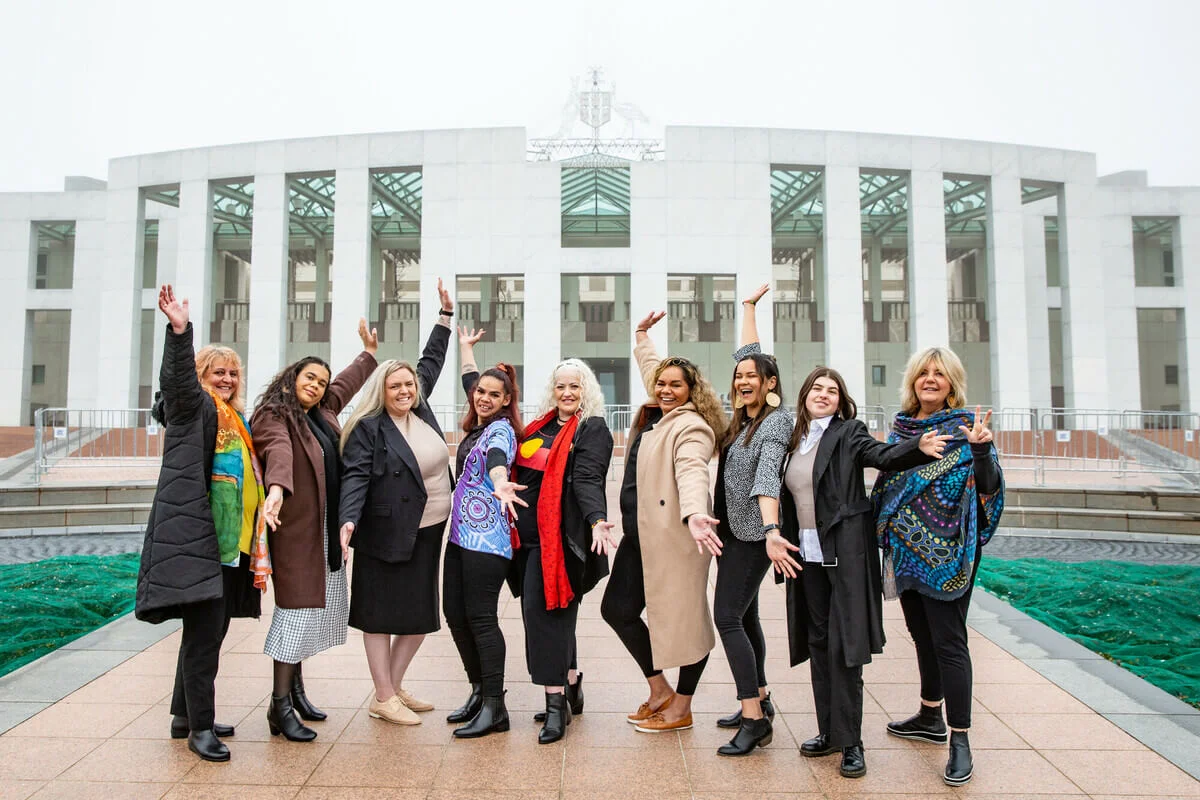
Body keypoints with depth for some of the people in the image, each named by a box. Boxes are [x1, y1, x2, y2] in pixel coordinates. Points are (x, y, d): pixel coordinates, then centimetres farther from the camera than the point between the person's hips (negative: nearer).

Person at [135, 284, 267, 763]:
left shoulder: (236, 424, 20)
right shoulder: (192, 408, -1)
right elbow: (177, 379, -23)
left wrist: (256, 550, 23)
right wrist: (179, 331, -40)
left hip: (229, 542, 8)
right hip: (196, 537, -8)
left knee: (210, 630, 14)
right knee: (204, 632, -7)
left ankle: (185, 715, 28)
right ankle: (200, 728, 3)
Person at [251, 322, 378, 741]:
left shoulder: (323, 412, 13)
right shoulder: (273, 417, -9)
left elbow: (345, 384, 32)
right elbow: (279, 452, -30)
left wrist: (369, 352, 43)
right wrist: (276, 489, -48)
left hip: (324, 530, 8)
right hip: (294, 527, -8)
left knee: (312, 606, 9)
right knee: (297, 607, -7)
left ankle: (294, 687, 20)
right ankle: (280, 706, 1)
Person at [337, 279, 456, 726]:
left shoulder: (420, 410, 8)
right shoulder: (369, 427, -10)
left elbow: (431, 362, 19)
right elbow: (355, 477, -16)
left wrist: (446, 315, 24)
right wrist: (348, 521, -30)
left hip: (429, 532, 7)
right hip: (389, 534, -7)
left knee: (420, 615, 12)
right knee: (382, 615, 4)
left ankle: (395, 687, 28)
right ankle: (383, 699, 16)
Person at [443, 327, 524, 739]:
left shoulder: (500, 429, -8)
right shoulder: (477, 425, 14)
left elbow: (497, 457, -34)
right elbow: (471, 381, 33)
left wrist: (500, 484, -54)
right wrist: (466, 347, 46)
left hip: (487, 538, -9)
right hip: (460, 533, 9)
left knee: (480, 616, -7)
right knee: (454, 612, 11)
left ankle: (495, 708, 3)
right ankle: (479, 692, 25)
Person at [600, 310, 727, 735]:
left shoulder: (691, 426, -13)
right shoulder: (655, 413, 13)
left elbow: (691, 472, -32)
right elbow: (650, 367, 34)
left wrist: (694, 514, -49)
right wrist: (643, 333, 44)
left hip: (676, 536, -10)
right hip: (640, 533, 10)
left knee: (683, 617, 2)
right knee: (617, 608, 13)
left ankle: (681, 708, 20)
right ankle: (658, 689, 29)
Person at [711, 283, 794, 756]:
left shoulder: (776, 421, -13)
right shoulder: (744, 417, 8)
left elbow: (767, 478, -28)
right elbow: (748, 355, 20)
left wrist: (772, 528, -39)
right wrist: (748, 306, 27)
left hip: (752, 535, -9)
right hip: (732, 531, 9)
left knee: (728, 618, -11)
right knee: (744, 616, 14)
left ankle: (754, 718, -5)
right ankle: (759, 702, 26)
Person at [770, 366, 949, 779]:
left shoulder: (848, 433, -3)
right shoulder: (795, 441, 11)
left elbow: (884, 455, -21)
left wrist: (920, 447, -39)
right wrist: (774, 537, 8)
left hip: (844, 553, -5)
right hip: (806, 554, 6)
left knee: (843, 645, -3)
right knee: (818, 642, 11)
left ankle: (850, 742, 8)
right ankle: (829, 731, 23)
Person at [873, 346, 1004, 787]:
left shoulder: (966, 426, -7)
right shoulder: (901, 425, 9)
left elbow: (988, 486, -16)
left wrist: (982, 451, -33)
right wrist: (886, 537, 12)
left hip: (945, 551, -6)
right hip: (905, 548, 6)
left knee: (947, 640, -5)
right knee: (921, 633, 17)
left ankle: (960, 742, 3)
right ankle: (930, 717, 34)